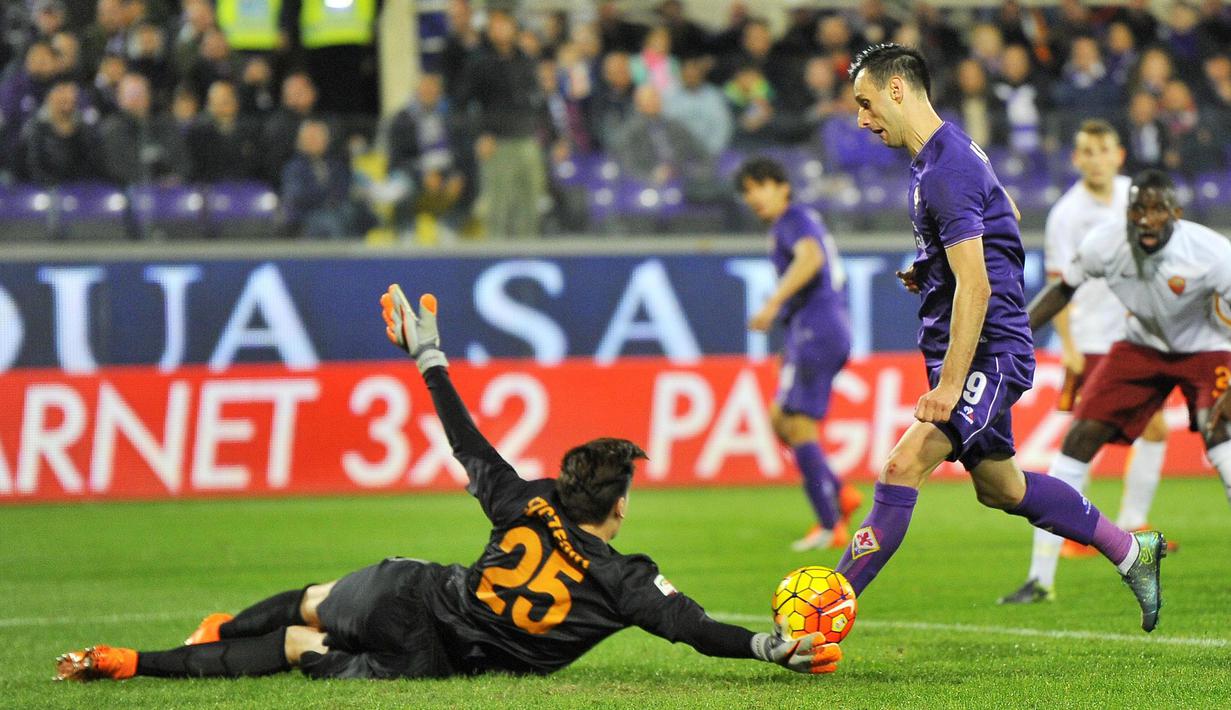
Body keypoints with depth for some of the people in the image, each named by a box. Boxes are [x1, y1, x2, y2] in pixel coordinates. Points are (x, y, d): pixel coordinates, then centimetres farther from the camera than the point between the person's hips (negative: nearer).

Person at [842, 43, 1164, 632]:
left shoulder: (945, 171, -21)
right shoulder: (949, 151, 12)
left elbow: (976, 286, -26)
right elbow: (1007, 214, 29)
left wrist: (948, 386, -28)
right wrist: (930, 270, 17)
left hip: (988, 353, -11)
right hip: (978, 354, 11)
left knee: (903, 467, -22)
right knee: (1001, 488, 20)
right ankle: (1133, 554, 33)